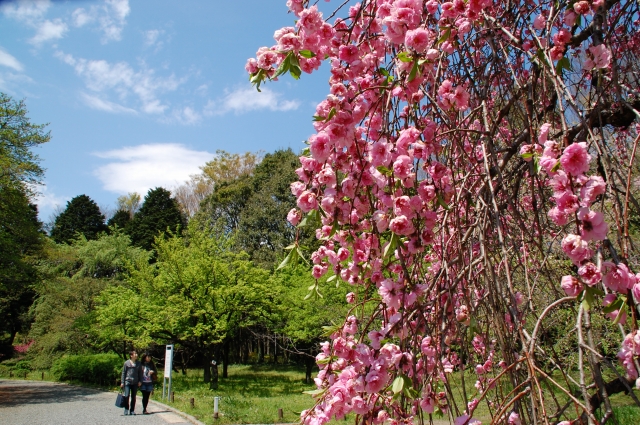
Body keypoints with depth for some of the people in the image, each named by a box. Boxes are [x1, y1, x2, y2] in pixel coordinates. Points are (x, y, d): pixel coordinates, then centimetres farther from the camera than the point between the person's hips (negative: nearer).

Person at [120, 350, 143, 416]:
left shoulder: (138, 363, 7)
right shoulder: (126, 363, 0)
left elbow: (140, 373, 11)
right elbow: (123, 373, 4)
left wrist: (140, 381, 3)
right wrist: (122, 382, 0)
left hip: (135, 382, 3)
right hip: (127, 381, -3)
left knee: (133, 397, 7)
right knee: (127, 396, -9)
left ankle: (132, 410, 16)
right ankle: (126, 409, 7)